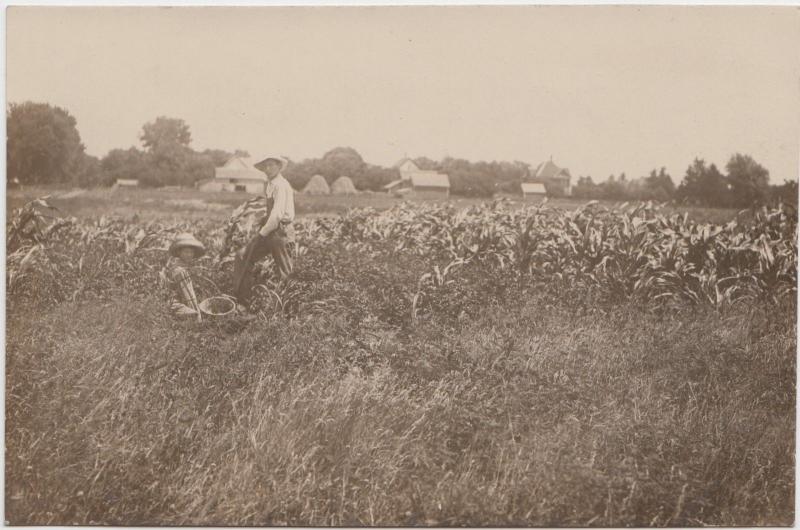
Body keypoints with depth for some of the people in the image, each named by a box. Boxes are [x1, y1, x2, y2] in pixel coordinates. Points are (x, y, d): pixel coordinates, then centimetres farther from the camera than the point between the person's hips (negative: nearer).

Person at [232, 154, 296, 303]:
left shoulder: (280, 185, -14)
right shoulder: (269, 185, 17)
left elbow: (277, 214, -22)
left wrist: (263, 233, -16)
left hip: (280, 231, -10)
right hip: (269, 230, 10)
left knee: (285, 273, -2)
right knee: (242, 256, 7)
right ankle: (241, 298, 11)